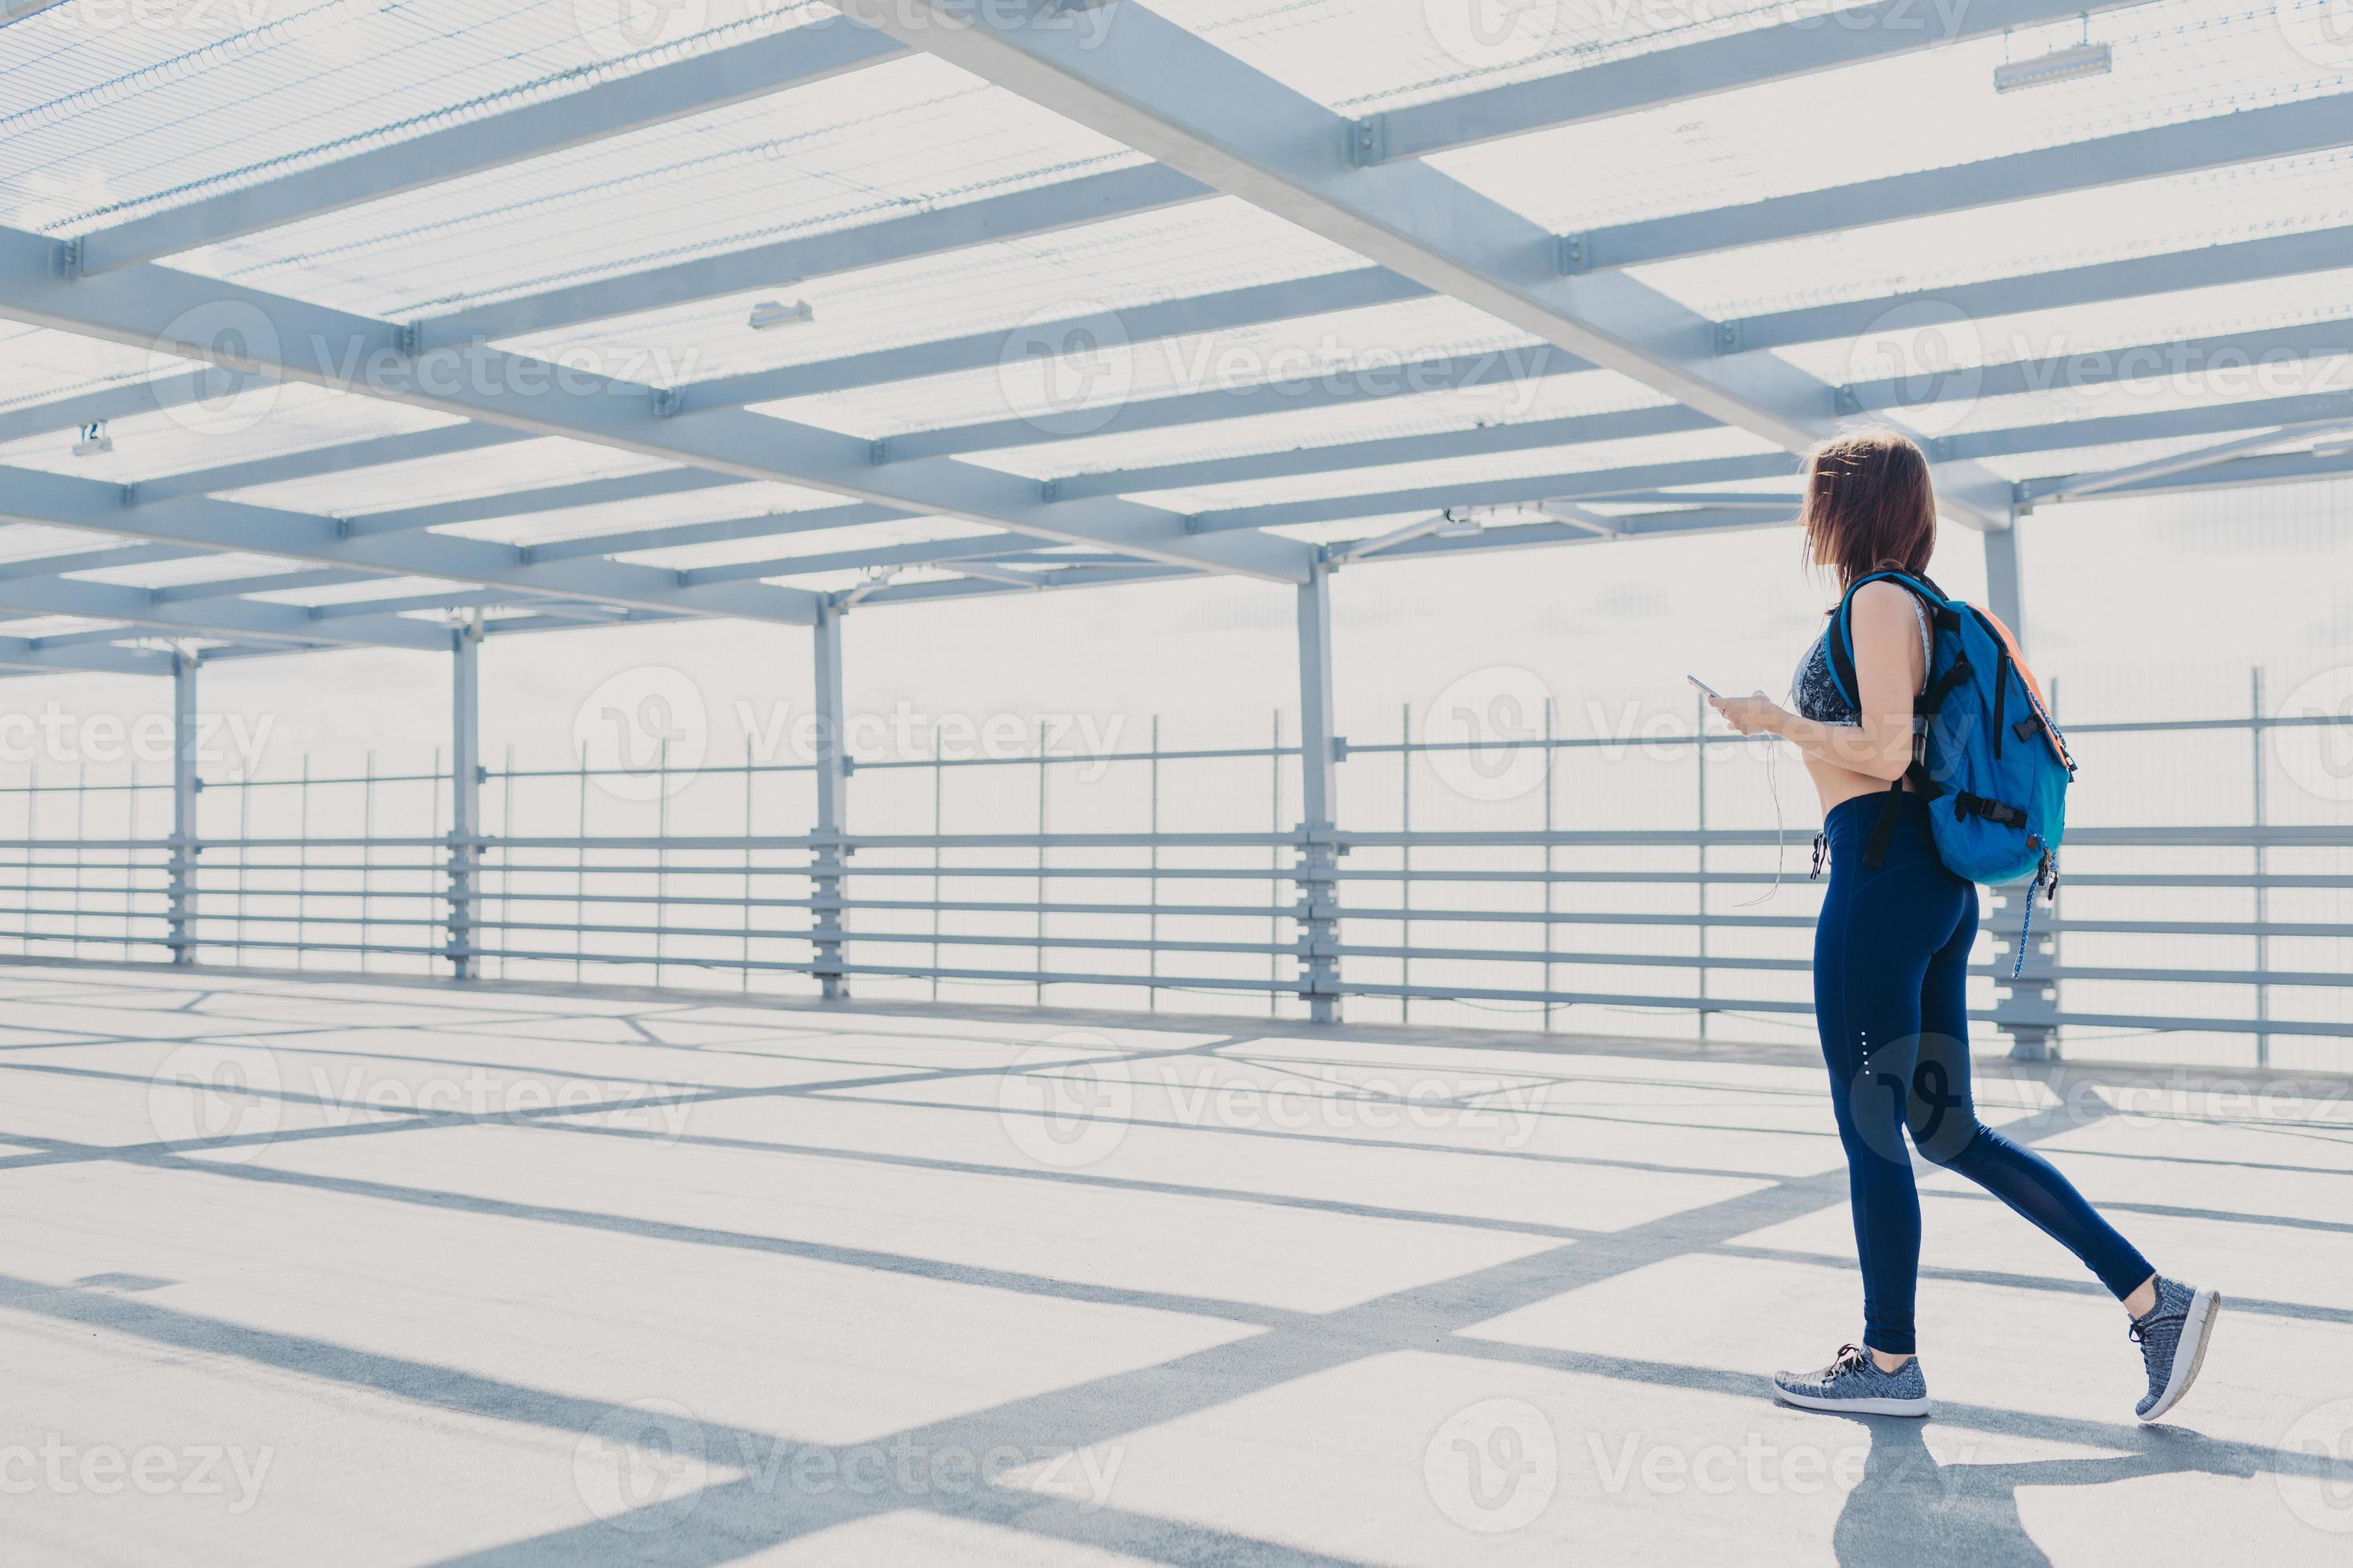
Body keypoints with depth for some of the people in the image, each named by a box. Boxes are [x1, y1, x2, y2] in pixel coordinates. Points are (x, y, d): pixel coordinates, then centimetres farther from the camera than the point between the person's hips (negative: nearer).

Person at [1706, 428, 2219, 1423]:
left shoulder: (1878, 599, -9)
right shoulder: (1916, 603, 20)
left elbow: (1886, 752, -18)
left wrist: (1776, 721, -7)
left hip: (1881, 880, -10)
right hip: (1935, 884, 10)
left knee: (1870, 1127, 1)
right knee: (1947, 1128, 12)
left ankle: (1890, 1362, 13)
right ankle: (2155, 1300, 11)